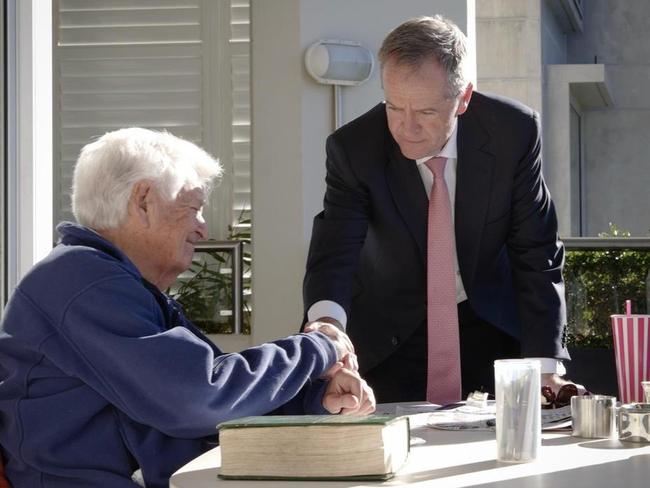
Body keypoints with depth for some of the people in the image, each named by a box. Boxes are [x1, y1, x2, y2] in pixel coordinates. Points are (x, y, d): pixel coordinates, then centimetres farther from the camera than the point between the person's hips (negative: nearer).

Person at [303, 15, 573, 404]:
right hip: (393, 337, -1)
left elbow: (537, 255, -14)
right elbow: (334, 253, -28)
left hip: (492, 327, 1)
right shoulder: (354, 149, -20)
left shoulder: (514, 133, -19)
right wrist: (327, 322, -51)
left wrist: (546, 367, -20)